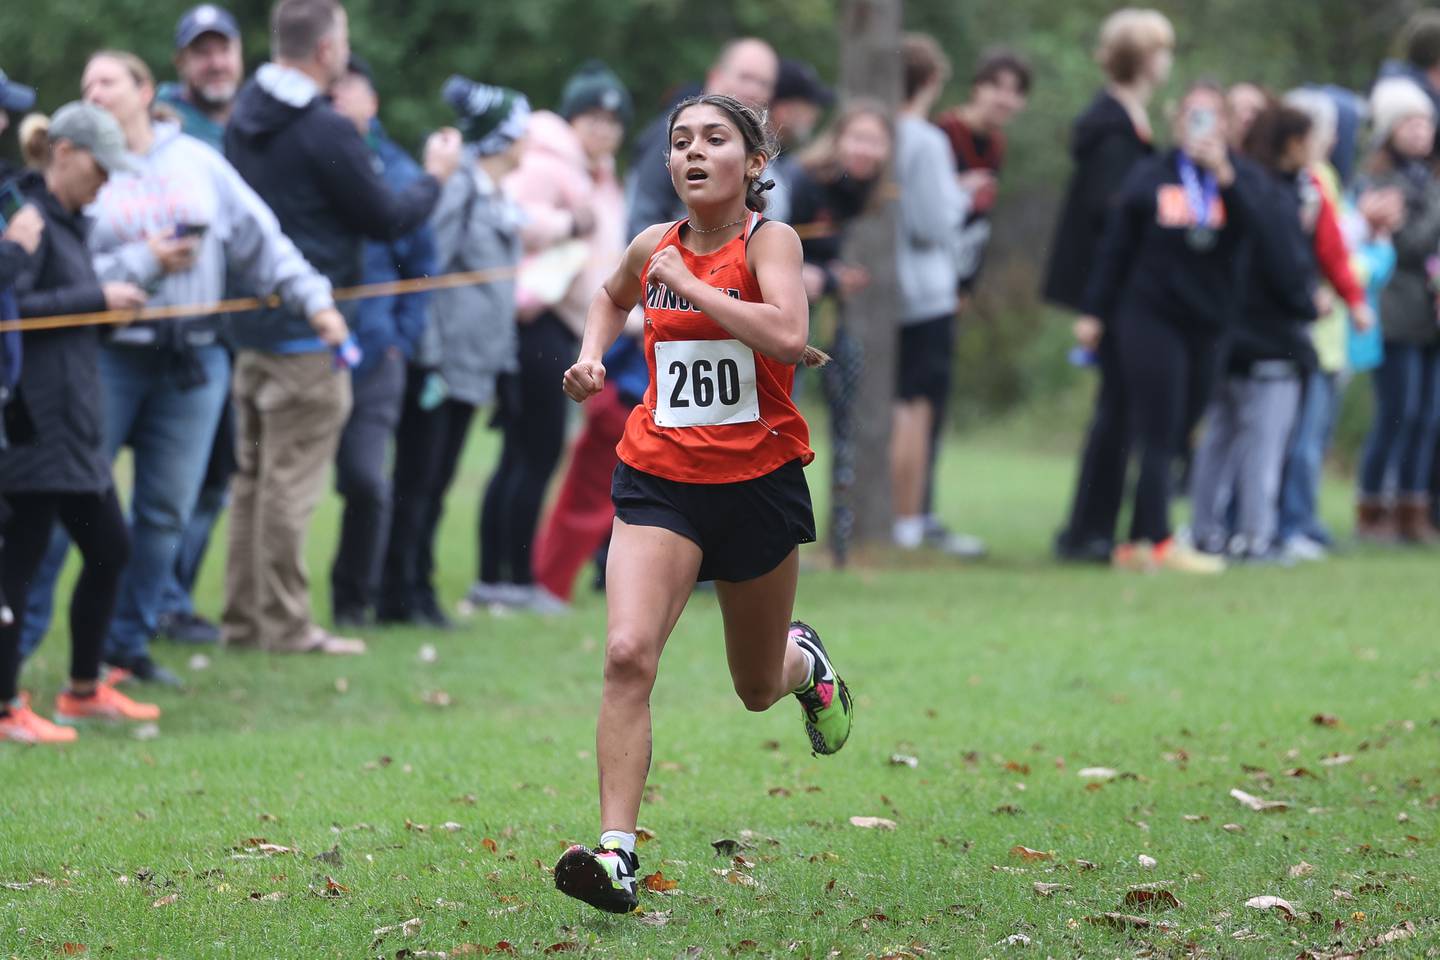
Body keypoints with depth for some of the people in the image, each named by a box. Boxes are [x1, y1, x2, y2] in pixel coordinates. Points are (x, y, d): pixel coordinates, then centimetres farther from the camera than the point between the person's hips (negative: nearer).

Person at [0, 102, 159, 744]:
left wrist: (116, 298, 6)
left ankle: (83, 691, 26)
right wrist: (97, 299, -16)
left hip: (72, 421, 10)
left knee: (108, 548, 14)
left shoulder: (65, 221, 19)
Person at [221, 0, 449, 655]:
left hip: (251, 324, 8)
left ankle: (244, 617, 17)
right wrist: (433, 179, 8)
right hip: (307, 331, -8)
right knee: (291, 482, -4)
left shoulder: (243, 118, 8)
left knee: (254, 477, 13)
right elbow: (386, 221, -10)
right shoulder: (324, 132, -17)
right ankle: (286, 625, -1)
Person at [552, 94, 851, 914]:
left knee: (759, 690, 16)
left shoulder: (769, 240, -10)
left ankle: (803, 659, 55)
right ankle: (617, 854, -24)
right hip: (660, 479, 2)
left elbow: (788, 336, -29)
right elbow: (613, 296, 28)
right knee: (628, 655, -22)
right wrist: (592, 355, 9)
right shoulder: (654, 246, 3)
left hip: (758, 481, -2)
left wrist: (689, 283, -23)